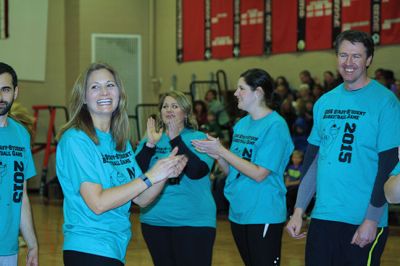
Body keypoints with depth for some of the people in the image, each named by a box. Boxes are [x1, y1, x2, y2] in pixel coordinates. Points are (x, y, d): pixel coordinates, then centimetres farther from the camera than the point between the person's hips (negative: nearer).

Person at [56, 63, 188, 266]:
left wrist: (166, 173, -10)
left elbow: (141, 199, 7)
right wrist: (150, 177, -18)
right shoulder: (75, 140, -13)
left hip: (116, 249, 7)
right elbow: (97, 203, -20)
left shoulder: (121, 141, 9)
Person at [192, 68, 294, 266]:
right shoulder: (242, 124, 9)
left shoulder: (275, 125, -14)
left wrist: (220, 150, -17)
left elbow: (259, 174, -19)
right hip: (238, 212, 8)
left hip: (263, 215, -8)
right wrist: (216, 155, -8)